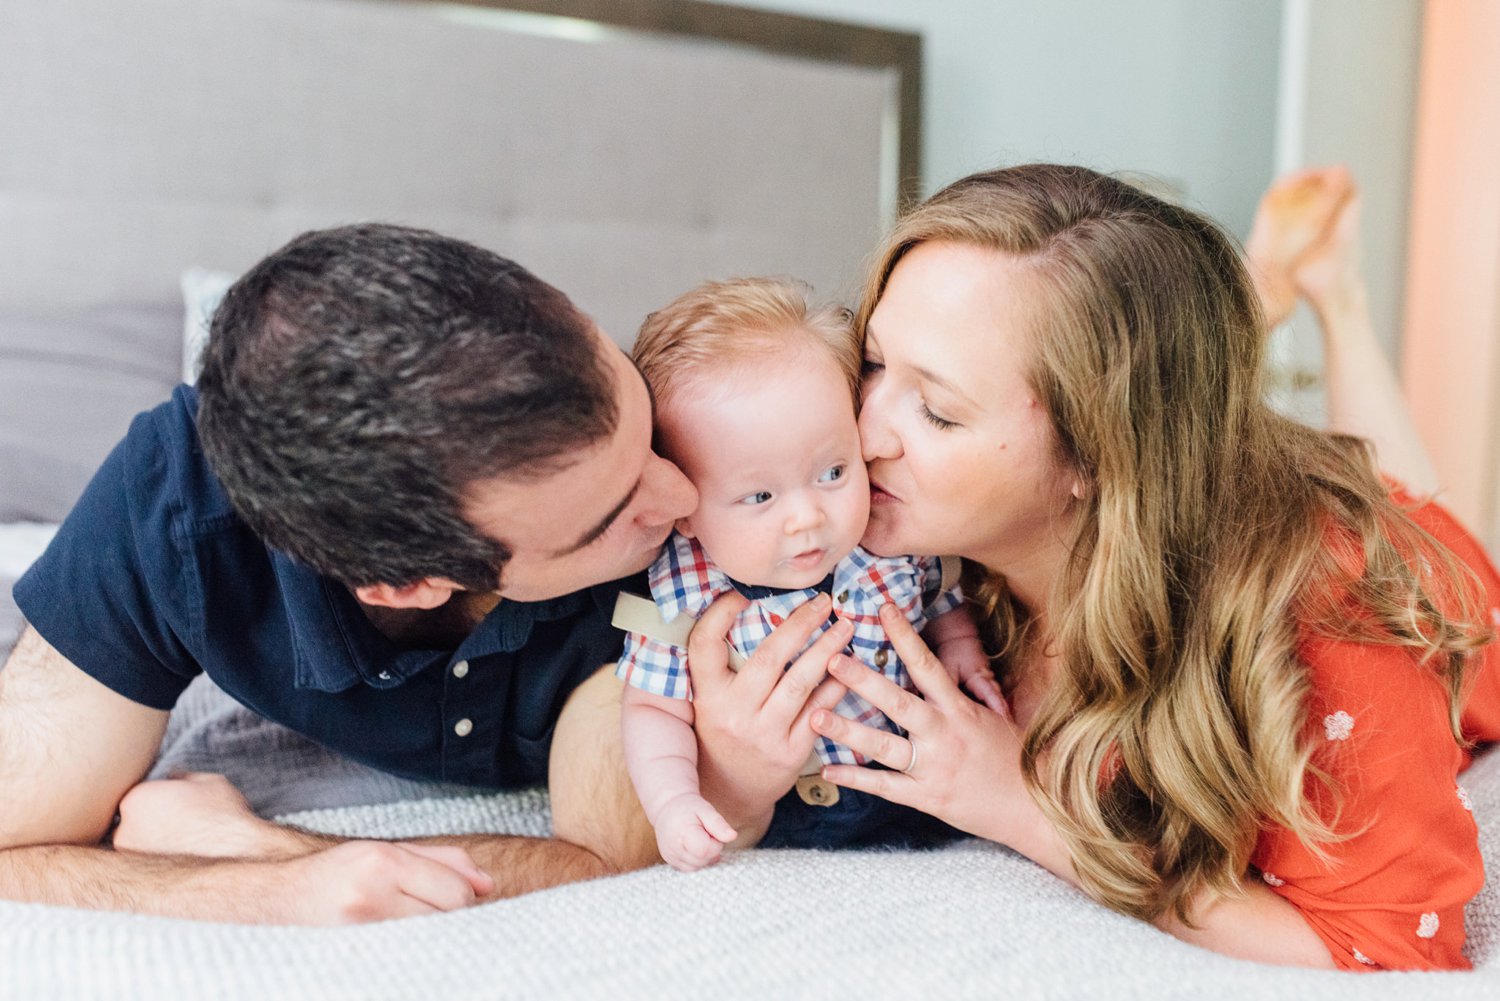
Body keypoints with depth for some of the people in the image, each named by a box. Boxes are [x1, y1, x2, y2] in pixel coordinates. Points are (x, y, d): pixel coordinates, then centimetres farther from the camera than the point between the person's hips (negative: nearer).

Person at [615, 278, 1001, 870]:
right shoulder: (686, 597, -20)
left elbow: (940, 592, 10)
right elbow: (654, 709, -10)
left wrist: (960, 644, -7)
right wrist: (672, 802, -24)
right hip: (768, 818, -3)